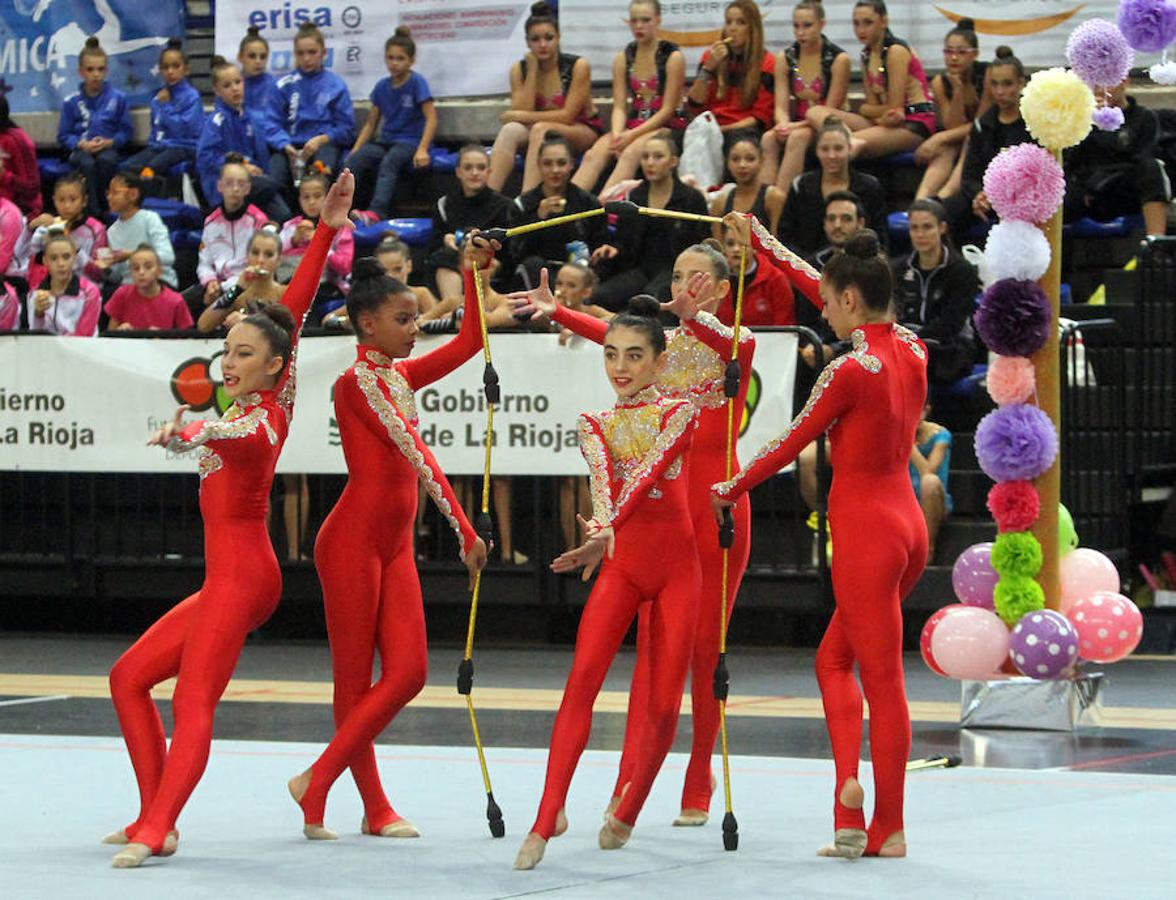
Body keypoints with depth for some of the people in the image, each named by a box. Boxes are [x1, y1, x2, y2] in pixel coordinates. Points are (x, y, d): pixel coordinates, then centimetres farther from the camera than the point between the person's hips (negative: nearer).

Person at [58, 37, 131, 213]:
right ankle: (92, 211, -35)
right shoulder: (71, 102, 5)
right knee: (87, 164, -35)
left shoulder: (118, 98, 5)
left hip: (108, 148, 0)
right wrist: (82, 144, -11)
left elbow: (125, 131, 7)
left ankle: (104, 205, -24)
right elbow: (64, 136, 6)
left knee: (106, 160, -36)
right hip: (81, 150, 0)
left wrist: (108, 142, -10)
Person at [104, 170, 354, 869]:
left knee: (194, 701, -21)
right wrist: (326, 231, 8)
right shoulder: (267, 405, 9)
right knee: (129, 677, 12)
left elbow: (237, 436, -39)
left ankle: (156, 831, -33)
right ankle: (154, 818, 9)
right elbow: (294, 311, 10)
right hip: (229, 576, 10)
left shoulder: (261, 419, -14)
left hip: (241, 575, -10)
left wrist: (185, 434, -60)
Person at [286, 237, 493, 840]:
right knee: (355, 680, 0)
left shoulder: (400, 376, 13)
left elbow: (468, 343, 20)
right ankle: (374, 808, 5)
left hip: (395, 544, 9)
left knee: (408, 673, 1)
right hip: (353, 540, -9)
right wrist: (464, 531, -26)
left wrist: (473, 275, 9)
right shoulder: (357, 382, -14)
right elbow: (416, 455, -21)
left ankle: (319, 779, 8)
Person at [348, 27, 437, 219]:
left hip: (410, 141, -5)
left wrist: (422, 149, -22)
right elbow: (371, 124, 16)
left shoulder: (417, 82, -4)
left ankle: (377, 213, -53)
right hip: (386, 140, 5)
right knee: (354, 160, -25)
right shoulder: (382, 86, 11)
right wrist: (356, 150, 2)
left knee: (389, 162, -37)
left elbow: (431, 118, -10)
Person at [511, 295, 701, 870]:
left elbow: (649, 472, -19)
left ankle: (628, 813, 18)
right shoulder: (595, 425, 7)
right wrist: (603, 527, -38)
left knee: (664, 702, -4)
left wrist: (606, 532, -36)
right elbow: (602, 478, -15)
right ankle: (548, 818, -22)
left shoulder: (677, 414, -2)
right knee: (582, 679, -18)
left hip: (675, 564, -2)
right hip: (620, 563, 2)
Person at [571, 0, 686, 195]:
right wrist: (617, 134, -16)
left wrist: (632, 135, -16)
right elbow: (619, 107, 5)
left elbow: (668, 109, -8)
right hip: (633, 126, 5)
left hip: (667, 127, -5)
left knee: (630, 153, -34)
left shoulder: (672, 57, -5)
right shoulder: (623, 58, 10)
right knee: (593, 154, -23)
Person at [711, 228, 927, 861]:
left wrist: (729, 491, 6)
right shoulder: (911, 352, 6)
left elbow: (791, 442, -8)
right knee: (834, 660, 18)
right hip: (906, 525, 8)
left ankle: (887, 829, 1)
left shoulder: (850, 370, -17)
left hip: (865, 532, -8)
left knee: (883, 680, -3)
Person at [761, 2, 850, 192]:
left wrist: (797, 126, -20)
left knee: (798, 137, -34)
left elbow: (830, 111, -9)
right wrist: (784, 124, -21)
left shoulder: (838, 59, -8)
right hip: (797, 125, 4)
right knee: (769, 138, -27)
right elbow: (781, 106, 2)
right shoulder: (785, 57, 5)